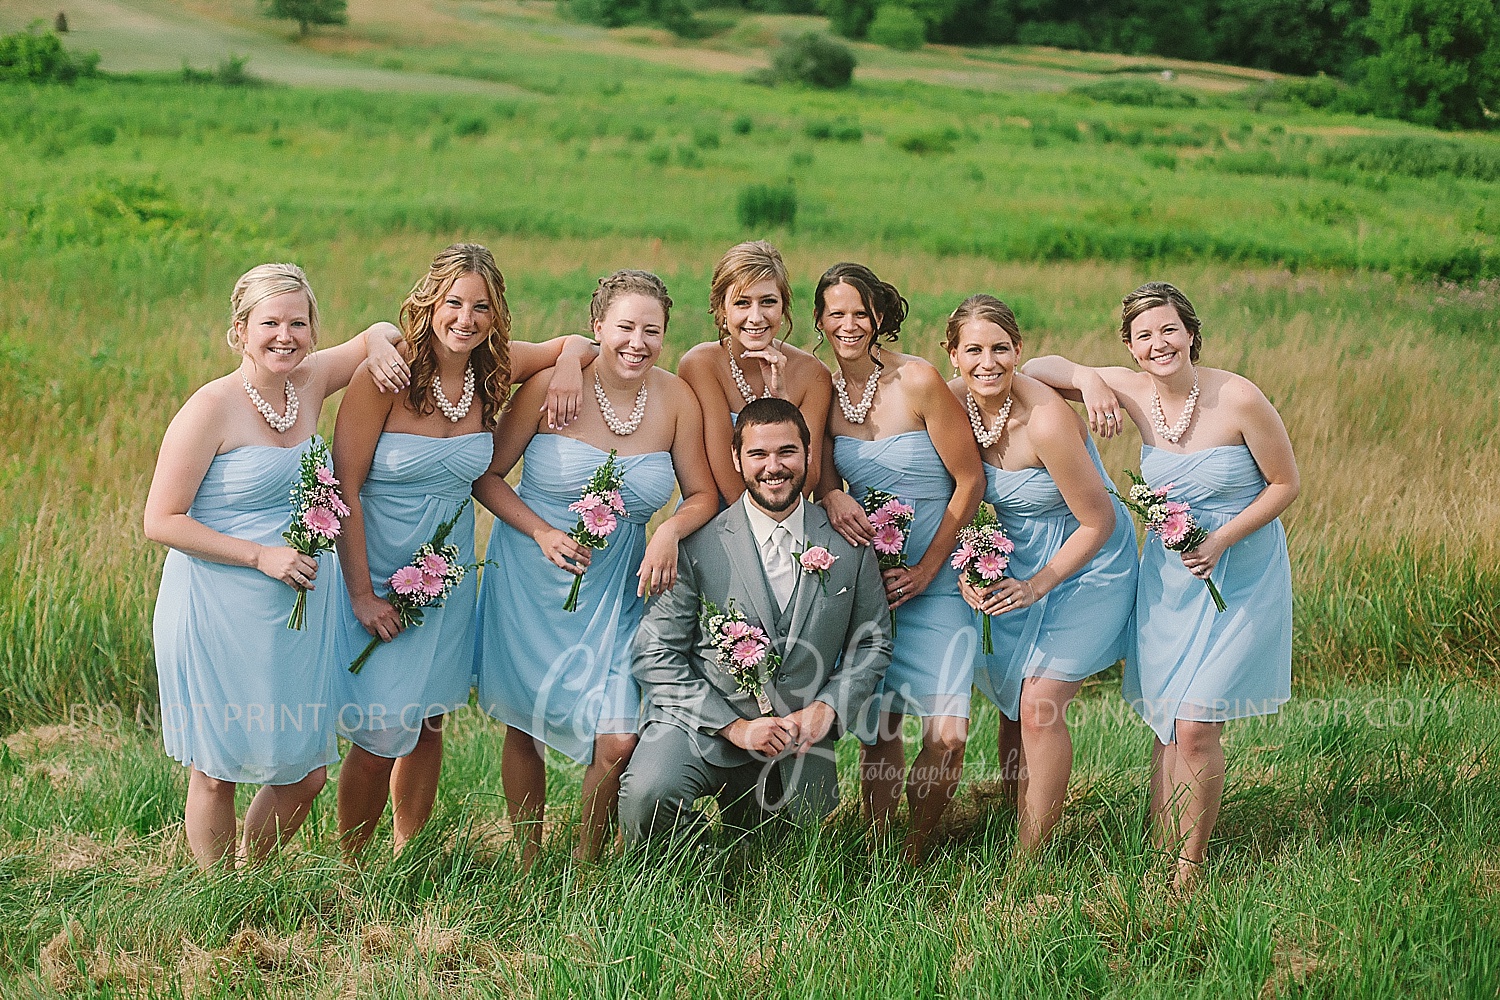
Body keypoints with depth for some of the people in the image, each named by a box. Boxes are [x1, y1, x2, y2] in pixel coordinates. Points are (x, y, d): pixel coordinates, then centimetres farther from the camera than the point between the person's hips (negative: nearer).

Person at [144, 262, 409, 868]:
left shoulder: (310, 384, 3)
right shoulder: (212, 408, -14)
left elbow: (376, 335, 22)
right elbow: (161, 521, -13)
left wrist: (381, 348, -2)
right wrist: (260, 555, -17)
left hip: (296, 609, 6)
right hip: (216, 613, -6)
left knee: (305, 774, 10)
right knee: (217, 772, 6)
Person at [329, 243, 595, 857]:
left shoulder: (491, 371, -4)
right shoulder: (384, 375, -18)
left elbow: (577, 344, 13)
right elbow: (344, 489, -15)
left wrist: (568, 368, -11)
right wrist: (362, 594, -16)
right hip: (376, 575, -5)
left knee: (426, 722, 14)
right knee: (379, 737, -4)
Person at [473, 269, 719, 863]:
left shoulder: (676, 400, -5)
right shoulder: (550, 387, -13)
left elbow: (703, 495, 3)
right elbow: (486, 475, -4)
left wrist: (671, 531, -18)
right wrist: (541, 532, -16)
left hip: (617, 589, 1)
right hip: (531, 582, -1)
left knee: (618, 741, -7)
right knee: (523, 729, 9)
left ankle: (586, 864, 19)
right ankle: (527, 861, 31)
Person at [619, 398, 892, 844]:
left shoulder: (849, 544, 0)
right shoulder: (698, 544, -9)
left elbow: (873, 641, 10)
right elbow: (654, 653, -9)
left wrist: (827, 707, -7)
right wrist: (733, 724, -16)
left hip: (799, 739, 4)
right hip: (703, 724, -3)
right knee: (646, 796, -32)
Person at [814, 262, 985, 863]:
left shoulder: (919, 381, -11)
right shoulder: (824, 390, 3)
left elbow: (970, 482, -8)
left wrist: (925, 570, -8)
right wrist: (832, 496, -12)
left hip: (935, 580, -4)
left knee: (946, 735, -10)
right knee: (877, 732, 1)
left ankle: (917, 852, 12)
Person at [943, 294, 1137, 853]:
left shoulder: (1045, 420, -29)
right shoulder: (955, 402, -12)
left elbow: (1099, 523, -21)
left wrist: (1038, 586, -19)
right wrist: (967, 567, -13)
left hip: (1088, 563, -6)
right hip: (1017, 560, 6)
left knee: (1039, 705, -11)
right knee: (1011, 703, 6)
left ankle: (1030, 858, -1)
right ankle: (1021, 829, 21)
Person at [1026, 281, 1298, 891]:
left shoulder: (1238, 399, -18)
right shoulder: (1132, 392, -6)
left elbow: (1286, 483, -8)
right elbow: (1034, 369, 2)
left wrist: (1221, 540, -18)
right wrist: (1087, 379, -17)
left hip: (1239, 576, -4)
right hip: (1165, 572, 4)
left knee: (1195, 726, -8)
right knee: (1165, 724, 7)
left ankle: (1190, 870, 7)